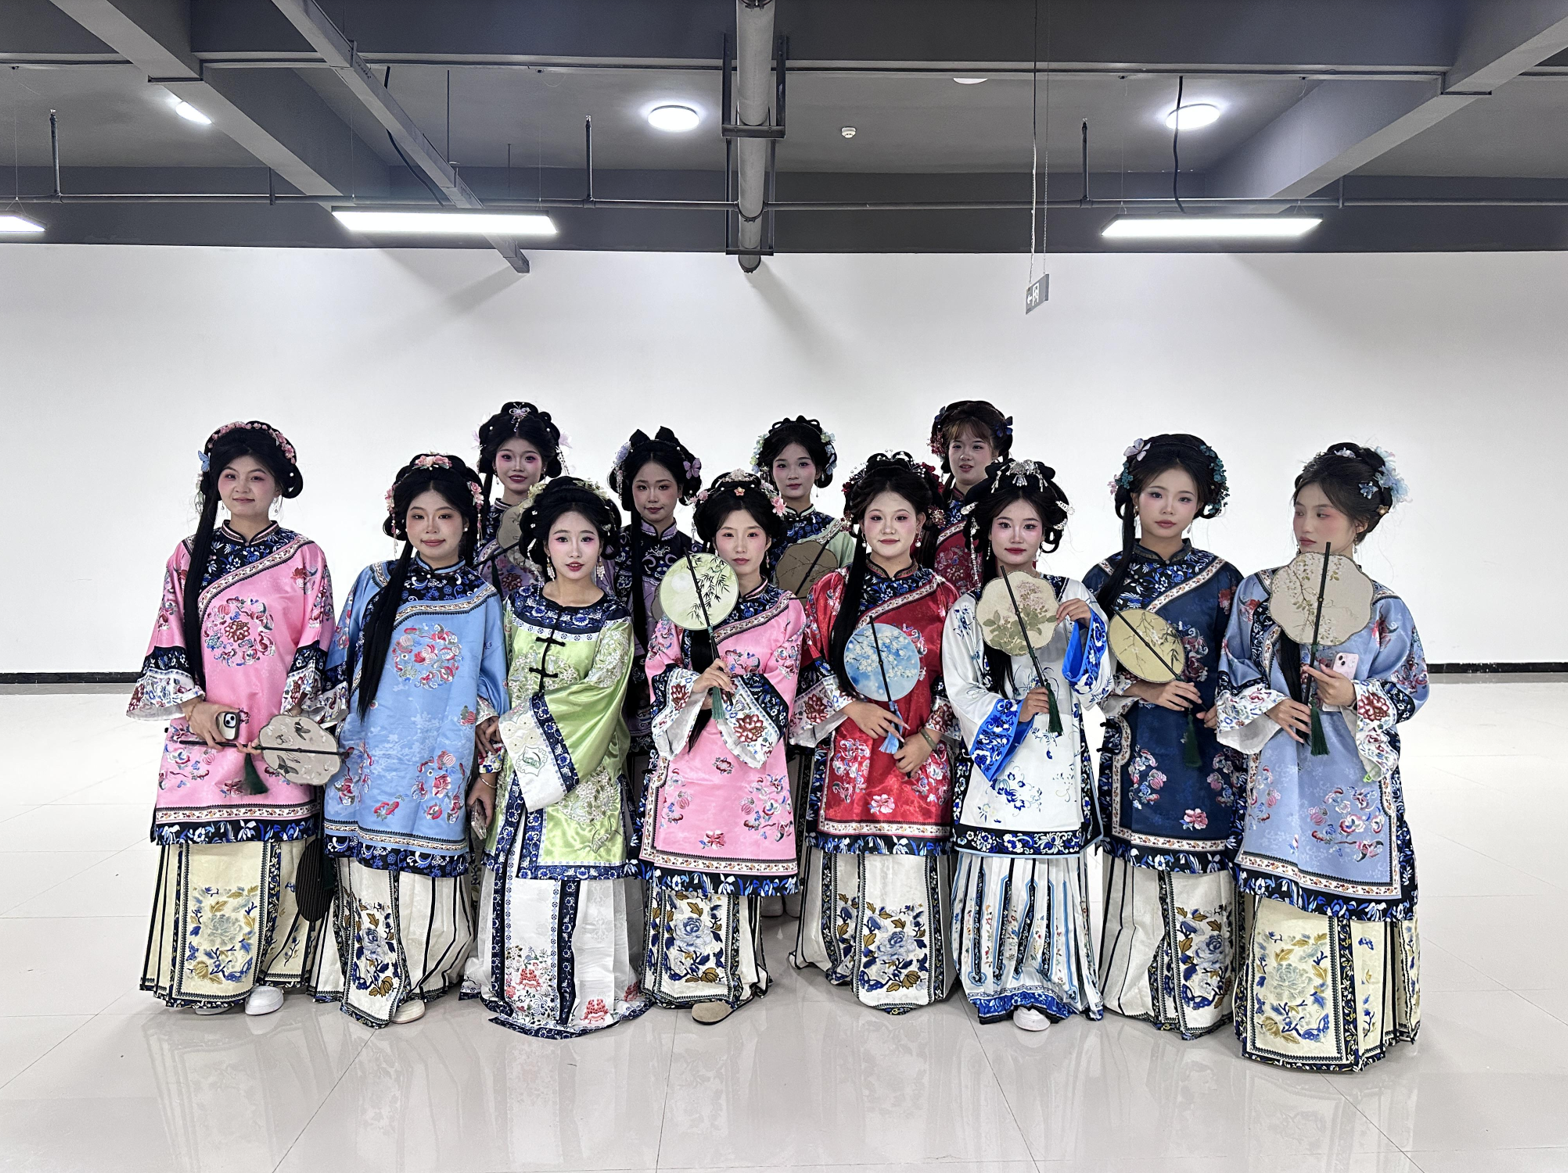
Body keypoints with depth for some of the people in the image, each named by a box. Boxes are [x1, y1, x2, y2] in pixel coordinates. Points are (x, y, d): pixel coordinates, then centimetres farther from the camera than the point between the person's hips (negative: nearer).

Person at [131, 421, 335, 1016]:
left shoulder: (304, 557, 2)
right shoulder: (189, 556, 8)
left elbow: (316, 646, -1)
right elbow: (168, 644, 6)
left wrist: (285, 722, -10)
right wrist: (194, 704, -8)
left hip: (281, 735, -1)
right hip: (204, 732, 2)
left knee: (275, 853, 1)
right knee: (207, 851, 3)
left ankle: (269, 969, 17)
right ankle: (210, 973, 20)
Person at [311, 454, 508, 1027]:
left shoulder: (482, 599, 3)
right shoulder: (374, 583, 5)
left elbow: (491, 692, 5)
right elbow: (340, 672, 9)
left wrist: (489, 771, 2)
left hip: (439, 767, -1)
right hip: (369, 760, 1)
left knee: (427, 868, 1)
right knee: (368, 870, 4)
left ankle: (411, 977, 24)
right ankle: (375, 982, 24)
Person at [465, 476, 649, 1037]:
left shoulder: (613, 620, -4)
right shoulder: (520, 605, 6)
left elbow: (598, 690, -12)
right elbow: (506, 679, 12)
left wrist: (523, 720, -13)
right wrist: (514, 735, 0)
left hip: (586, 769, -3)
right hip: (521, 762, 3)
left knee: (578, 878, -2)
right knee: (518, 873, 7)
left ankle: (582, 989, 13)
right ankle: (516, 982, 23)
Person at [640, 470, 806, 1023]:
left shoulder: (786, 611, 4)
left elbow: (777, 692, -2)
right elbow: (659, 668, 3)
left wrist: (726, 687, -17)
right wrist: (696, 684, -15)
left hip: (747, 754, -1)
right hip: (687, 751, 1)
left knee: (735, 856, 2)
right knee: (684, 854, 2)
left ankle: (726, 978, 16)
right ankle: (682, 972, 18)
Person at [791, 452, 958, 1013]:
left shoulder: (942, 598, 5)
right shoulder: (833, 591, 4)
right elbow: (811, 665, 4)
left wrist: (928, 736, -5)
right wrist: (851, 707, -8)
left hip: (917, 756, 0)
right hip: (849, 750, 0)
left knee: (911, 856, 0)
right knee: (847, 852, 4)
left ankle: (905, 971, 15)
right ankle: (844, 956, 23)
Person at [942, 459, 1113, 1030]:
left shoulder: (1072, 597, 7)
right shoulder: (967, 609, 6)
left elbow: (1094, 684, 3)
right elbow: (961, 689, 1)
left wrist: (1086, 625, -11)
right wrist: (1011, 711, -15)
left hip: (1056, 759, 0)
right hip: (996, 756, 0)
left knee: (1051, 864, 1)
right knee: (996, 860, 0)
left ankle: (1042, 985, 18)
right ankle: (998, 981, 18)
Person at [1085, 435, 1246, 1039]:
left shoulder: (1222, 578, 3)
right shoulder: (1106, 578, 2)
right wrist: (1142, 689, -13)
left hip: (1208, 747, 0)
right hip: (1137, 748, 0)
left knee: (1203, 868, 1)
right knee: (1138, 862, 5)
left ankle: (1202, 993, 18)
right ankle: (1137, 988, 22)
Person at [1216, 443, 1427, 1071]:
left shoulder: (1385, 610, -4)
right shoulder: (1257, 591, 2)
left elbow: (1411, 690, 1)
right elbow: (1231, 673, 8)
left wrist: (1355, 699, -17)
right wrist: (1266, 707, -9)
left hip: (1354, 782, -1)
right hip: (1280, 776, 2)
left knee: (1352, 892, 5)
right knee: (1279, 890, 5)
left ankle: (1354, 1024, 24)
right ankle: (1281, 1019, 22)